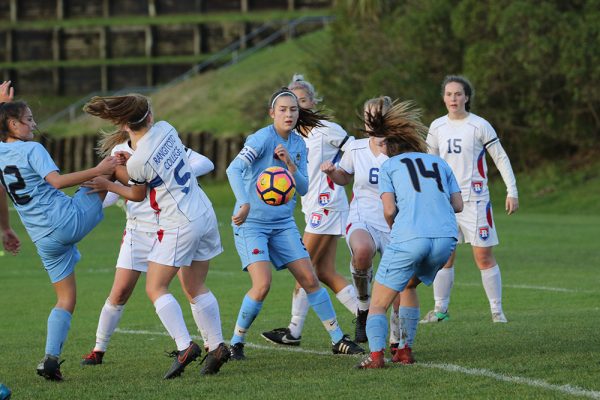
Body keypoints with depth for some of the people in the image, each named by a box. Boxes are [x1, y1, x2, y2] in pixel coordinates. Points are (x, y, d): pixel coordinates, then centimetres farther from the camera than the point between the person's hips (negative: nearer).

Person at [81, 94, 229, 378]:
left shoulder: (138, 161, -18)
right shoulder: (165, 129, -1)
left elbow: (137, 195, 2)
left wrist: (107, 185, 12)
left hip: (178, 225, -8)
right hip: (204, 214, 8)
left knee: (155, 288, -1)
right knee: (195, 288, 14)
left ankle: (184, 346, -14)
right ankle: (217, 347, 11)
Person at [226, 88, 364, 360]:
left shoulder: (298, 145, 6)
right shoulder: (263, 138, -15)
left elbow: (303, 189, 4)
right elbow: (234, 169, -28)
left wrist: (290, 163, -14)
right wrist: (244, 204, -42)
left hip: (283, 223, 6)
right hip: (251, 223, -6)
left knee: (310, 279, 3)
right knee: (262, 284, -19)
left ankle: (337, 340, 13)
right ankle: (236, 342, -2)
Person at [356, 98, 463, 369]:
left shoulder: (389, 166, 12)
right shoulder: (440, 163, 23)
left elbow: (389, 209, 0)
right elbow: (458, 205, 16)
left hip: (408, 238, -4)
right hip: (446, 237, 4)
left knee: (378, 304, 5)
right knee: (409, 285, 30)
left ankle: (376, 354, -18)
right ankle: (405, 350, 21)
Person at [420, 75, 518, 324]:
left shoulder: (479, 126, -6)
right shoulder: (437, 127, 7)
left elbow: (501, 158, -3)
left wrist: (512, 192, -8)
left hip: (475, 200, -4)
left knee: (484, 256, -4)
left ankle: (497, 311, 1)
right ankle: (440, 310, 12)